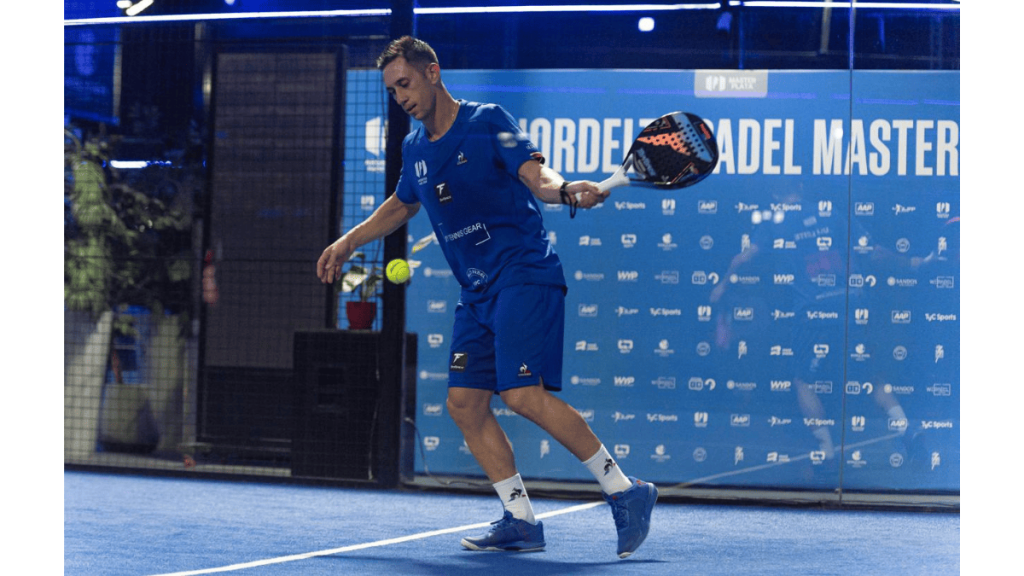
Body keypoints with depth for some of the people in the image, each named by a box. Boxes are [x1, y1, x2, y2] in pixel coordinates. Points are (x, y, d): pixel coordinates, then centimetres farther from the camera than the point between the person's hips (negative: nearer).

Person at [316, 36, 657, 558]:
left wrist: (563, 189, -41)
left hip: (524, 275, -8)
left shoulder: (488, 121, -7)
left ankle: (625, 492, -12)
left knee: (524, 395, -21)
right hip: (478, 293, 8)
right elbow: (401, 204, 33)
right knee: (464, 402, 0)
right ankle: (521, 521, 5)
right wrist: (347, 242, 31)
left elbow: (534, 172, -20)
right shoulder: (415, 148, 14)